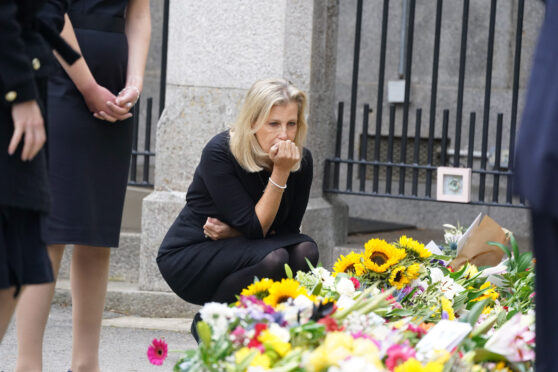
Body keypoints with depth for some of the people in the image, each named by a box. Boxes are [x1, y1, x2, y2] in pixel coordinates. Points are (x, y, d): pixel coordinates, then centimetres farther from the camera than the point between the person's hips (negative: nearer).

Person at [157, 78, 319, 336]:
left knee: (304, 250, -23)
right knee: (272, 258, -31)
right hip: (186, 258, -5)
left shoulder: (301, 160, -7)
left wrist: (231, 232, -19)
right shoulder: (220, 153, -22)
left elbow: (289, 228, -3)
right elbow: (255, 228, -24)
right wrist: (280, 173, -29)